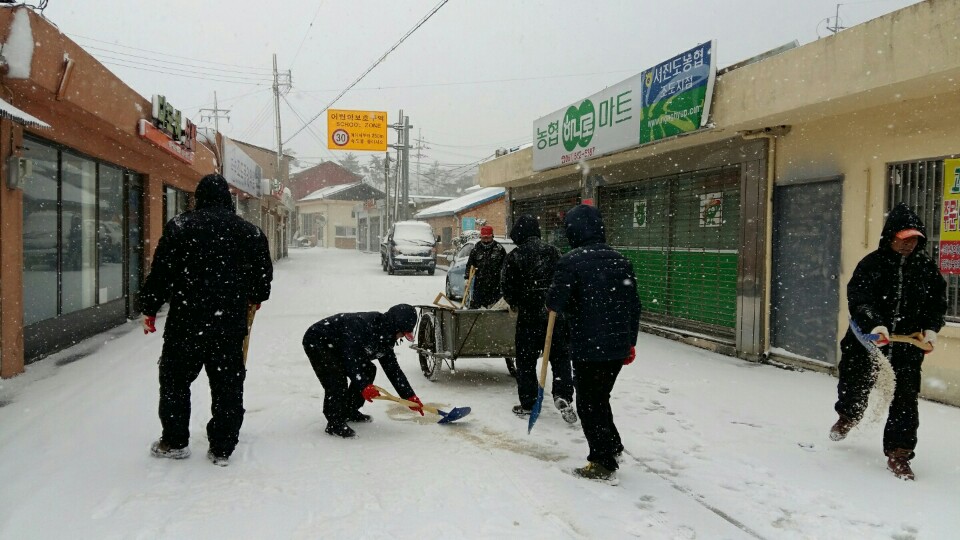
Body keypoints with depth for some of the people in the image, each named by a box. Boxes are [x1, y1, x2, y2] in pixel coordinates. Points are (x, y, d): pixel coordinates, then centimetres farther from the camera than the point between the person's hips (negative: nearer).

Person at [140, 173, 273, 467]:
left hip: (187, 321, -2)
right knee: (228, 385, 9)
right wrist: (255, 297, 33)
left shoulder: (180, 226, -4)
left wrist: (149, 308, 7)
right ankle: (222, 448, 14)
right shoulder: (250, 232, 5)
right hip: (231, 324, 2)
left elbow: (161, 272, -4)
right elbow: (264, 273, 13)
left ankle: (174, 442, 21)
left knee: (175, 379, 14)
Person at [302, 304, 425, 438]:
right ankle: (334, 423, -15)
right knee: (337, 379, -26)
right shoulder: (362, 324, -34)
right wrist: (364, 386, -45)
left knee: (368, 370, 4)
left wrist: (410, 397, -4)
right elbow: (350, 357, -40)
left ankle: (349, 411, 16)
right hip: (316, 342, -9)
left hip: (337, 345, 9)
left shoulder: (385, 337, -5)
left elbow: (393, 368, 0)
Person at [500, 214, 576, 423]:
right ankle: (563, 395, -4)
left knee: (526, 359, 9)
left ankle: (527, 404, 13)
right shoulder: (553, 252, 4)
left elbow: (507, 288, -5)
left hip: (528, 316, -2)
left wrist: (515, 303, 15)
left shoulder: (514, 257, -7)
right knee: (561, 356, 12)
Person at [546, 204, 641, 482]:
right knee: (600, 398, 23)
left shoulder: (571, 261, -14)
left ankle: (603, 463, 12)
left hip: (588, 347, -7)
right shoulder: (620, 260, 6)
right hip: (618, 345, 7)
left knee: (589, 404, 6)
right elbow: (633, 305, 10)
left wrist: (568, 308, 10)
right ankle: (613, 447, 33)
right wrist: (630, 342, 19)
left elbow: (555, 301, -15)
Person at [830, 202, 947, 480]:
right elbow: (858, 297, -20)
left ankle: (898, 453, 6)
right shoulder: (872, 264, -9)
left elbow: (938, 301, 9)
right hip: (867, 340, -1)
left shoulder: (926, 267, 1)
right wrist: (875, 322, -35)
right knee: (855, 386, 16)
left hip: (908, 345, 1)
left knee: (905, 399, -4)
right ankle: (848, 416, 50)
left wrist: (931, 328, -7)